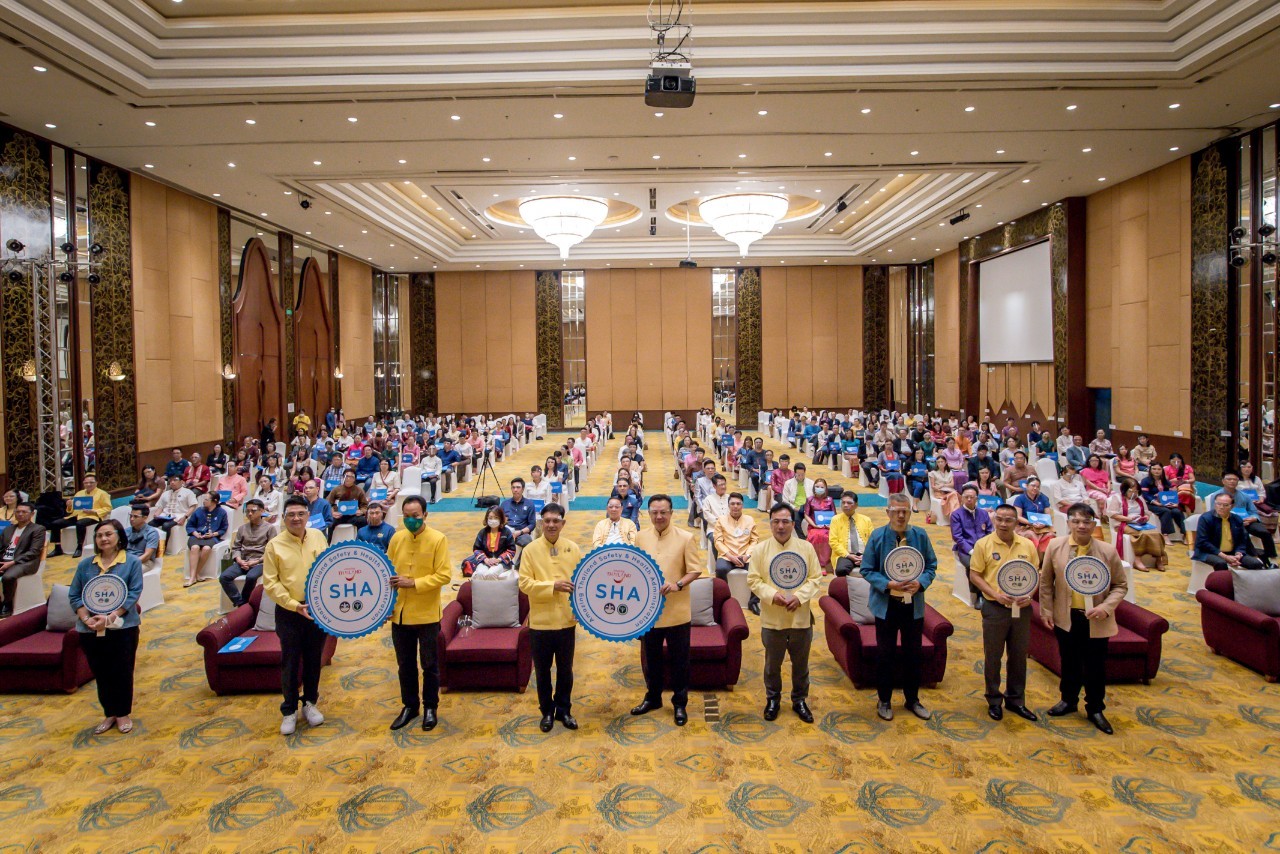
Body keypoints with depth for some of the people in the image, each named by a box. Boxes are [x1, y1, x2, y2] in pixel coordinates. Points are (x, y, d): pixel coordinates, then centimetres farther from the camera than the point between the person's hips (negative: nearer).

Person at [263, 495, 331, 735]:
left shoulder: (318, 536, 1)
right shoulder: (275, 545, -8)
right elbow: (270, 583, -9)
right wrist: (293, 604, -17)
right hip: (289, 612, -2)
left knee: (314, 659, 13)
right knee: (290, 662, 6)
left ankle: (310, 703, 31)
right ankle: (289, 710, 21)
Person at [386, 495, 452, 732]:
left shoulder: (438, 539, -11)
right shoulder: (397, 538, 3)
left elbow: (444, 575, -15)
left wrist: (414, 583, -22)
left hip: (427, 614, -4)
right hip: (400, 613, 4)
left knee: (429, 665, 9)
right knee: (405, 665, 16)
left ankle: (430, 708, 26)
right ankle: (409, 706, 32)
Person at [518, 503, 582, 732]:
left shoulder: (573, 548, 0)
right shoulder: (531, 549, -5)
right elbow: (524, 583, -9)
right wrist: (553, 586, -20)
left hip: (567, 620, 1)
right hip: (540, 621, -1)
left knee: (565, 669, 13)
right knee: (542, 670, 11)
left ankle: (564, 710, 29)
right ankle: (547, 712, 28)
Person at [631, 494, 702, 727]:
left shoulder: (685, 538, -8)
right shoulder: (640, 537, 3)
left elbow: (695, 570, -7)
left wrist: (678, 585, -21)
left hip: (676, 611, -3)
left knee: (679, 660, 8)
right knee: (651, 658, 17)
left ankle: (680, 703, 24)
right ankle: (652, 697, 36)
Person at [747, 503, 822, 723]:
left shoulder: (807, 548, -1)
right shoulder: (760, 550, -3)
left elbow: (815, 578, -1)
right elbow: (753, 579, -4)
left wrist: (799, 596, -16)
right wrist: (772, 595, -19)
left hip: (801, 617, 1)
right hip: (772, 619, -1)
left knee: (801, 663, 14)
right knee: (772, 663, 12)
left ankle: (800, 700, 32)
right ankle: (773, 700, 31)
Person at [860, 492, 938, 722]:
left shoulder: (921, 536, -4)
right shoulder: (877, 536, -10)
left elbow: (931, 566, 3)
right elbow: (867, 570, -6)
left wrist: (920, 583, -16)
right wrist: (888, 584, -20)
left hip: (914, 605, 2)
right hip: (886, 604, -2)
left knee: (913, 653, 14)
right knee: (885, 654, 8)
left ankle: (912, 699, 32)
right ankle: (884, 701, 24)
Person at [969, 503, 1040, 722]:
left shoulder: (1028, 545, 2)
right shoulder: (983, 544, -6)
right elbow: (974, 575, -6)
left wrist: (1029, 595, -9)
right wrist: (996, 595, -16)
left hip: (1022, 608, 3)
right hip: (995, 607, -2)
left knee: (1019, 655, 13)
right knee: (993, 656, 7)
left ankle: (1015, 699, 29)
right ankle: (994, 700, 22)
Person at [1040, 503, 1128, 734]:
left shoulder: (1107, 551, -9)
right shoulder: (1055, 546, -6)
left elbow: (1121, 585, -2)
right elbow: (1046, 582, 2)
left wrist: (1106, 607, -17)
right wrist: (1046, 610, 0)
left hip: (1096, 620, -1)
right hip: (1065, 617, 1)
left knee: (1096, 666, 10)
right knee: (1069, 662, 18)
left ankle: (1095, 709, 29)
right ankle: (1069, 700, 38)